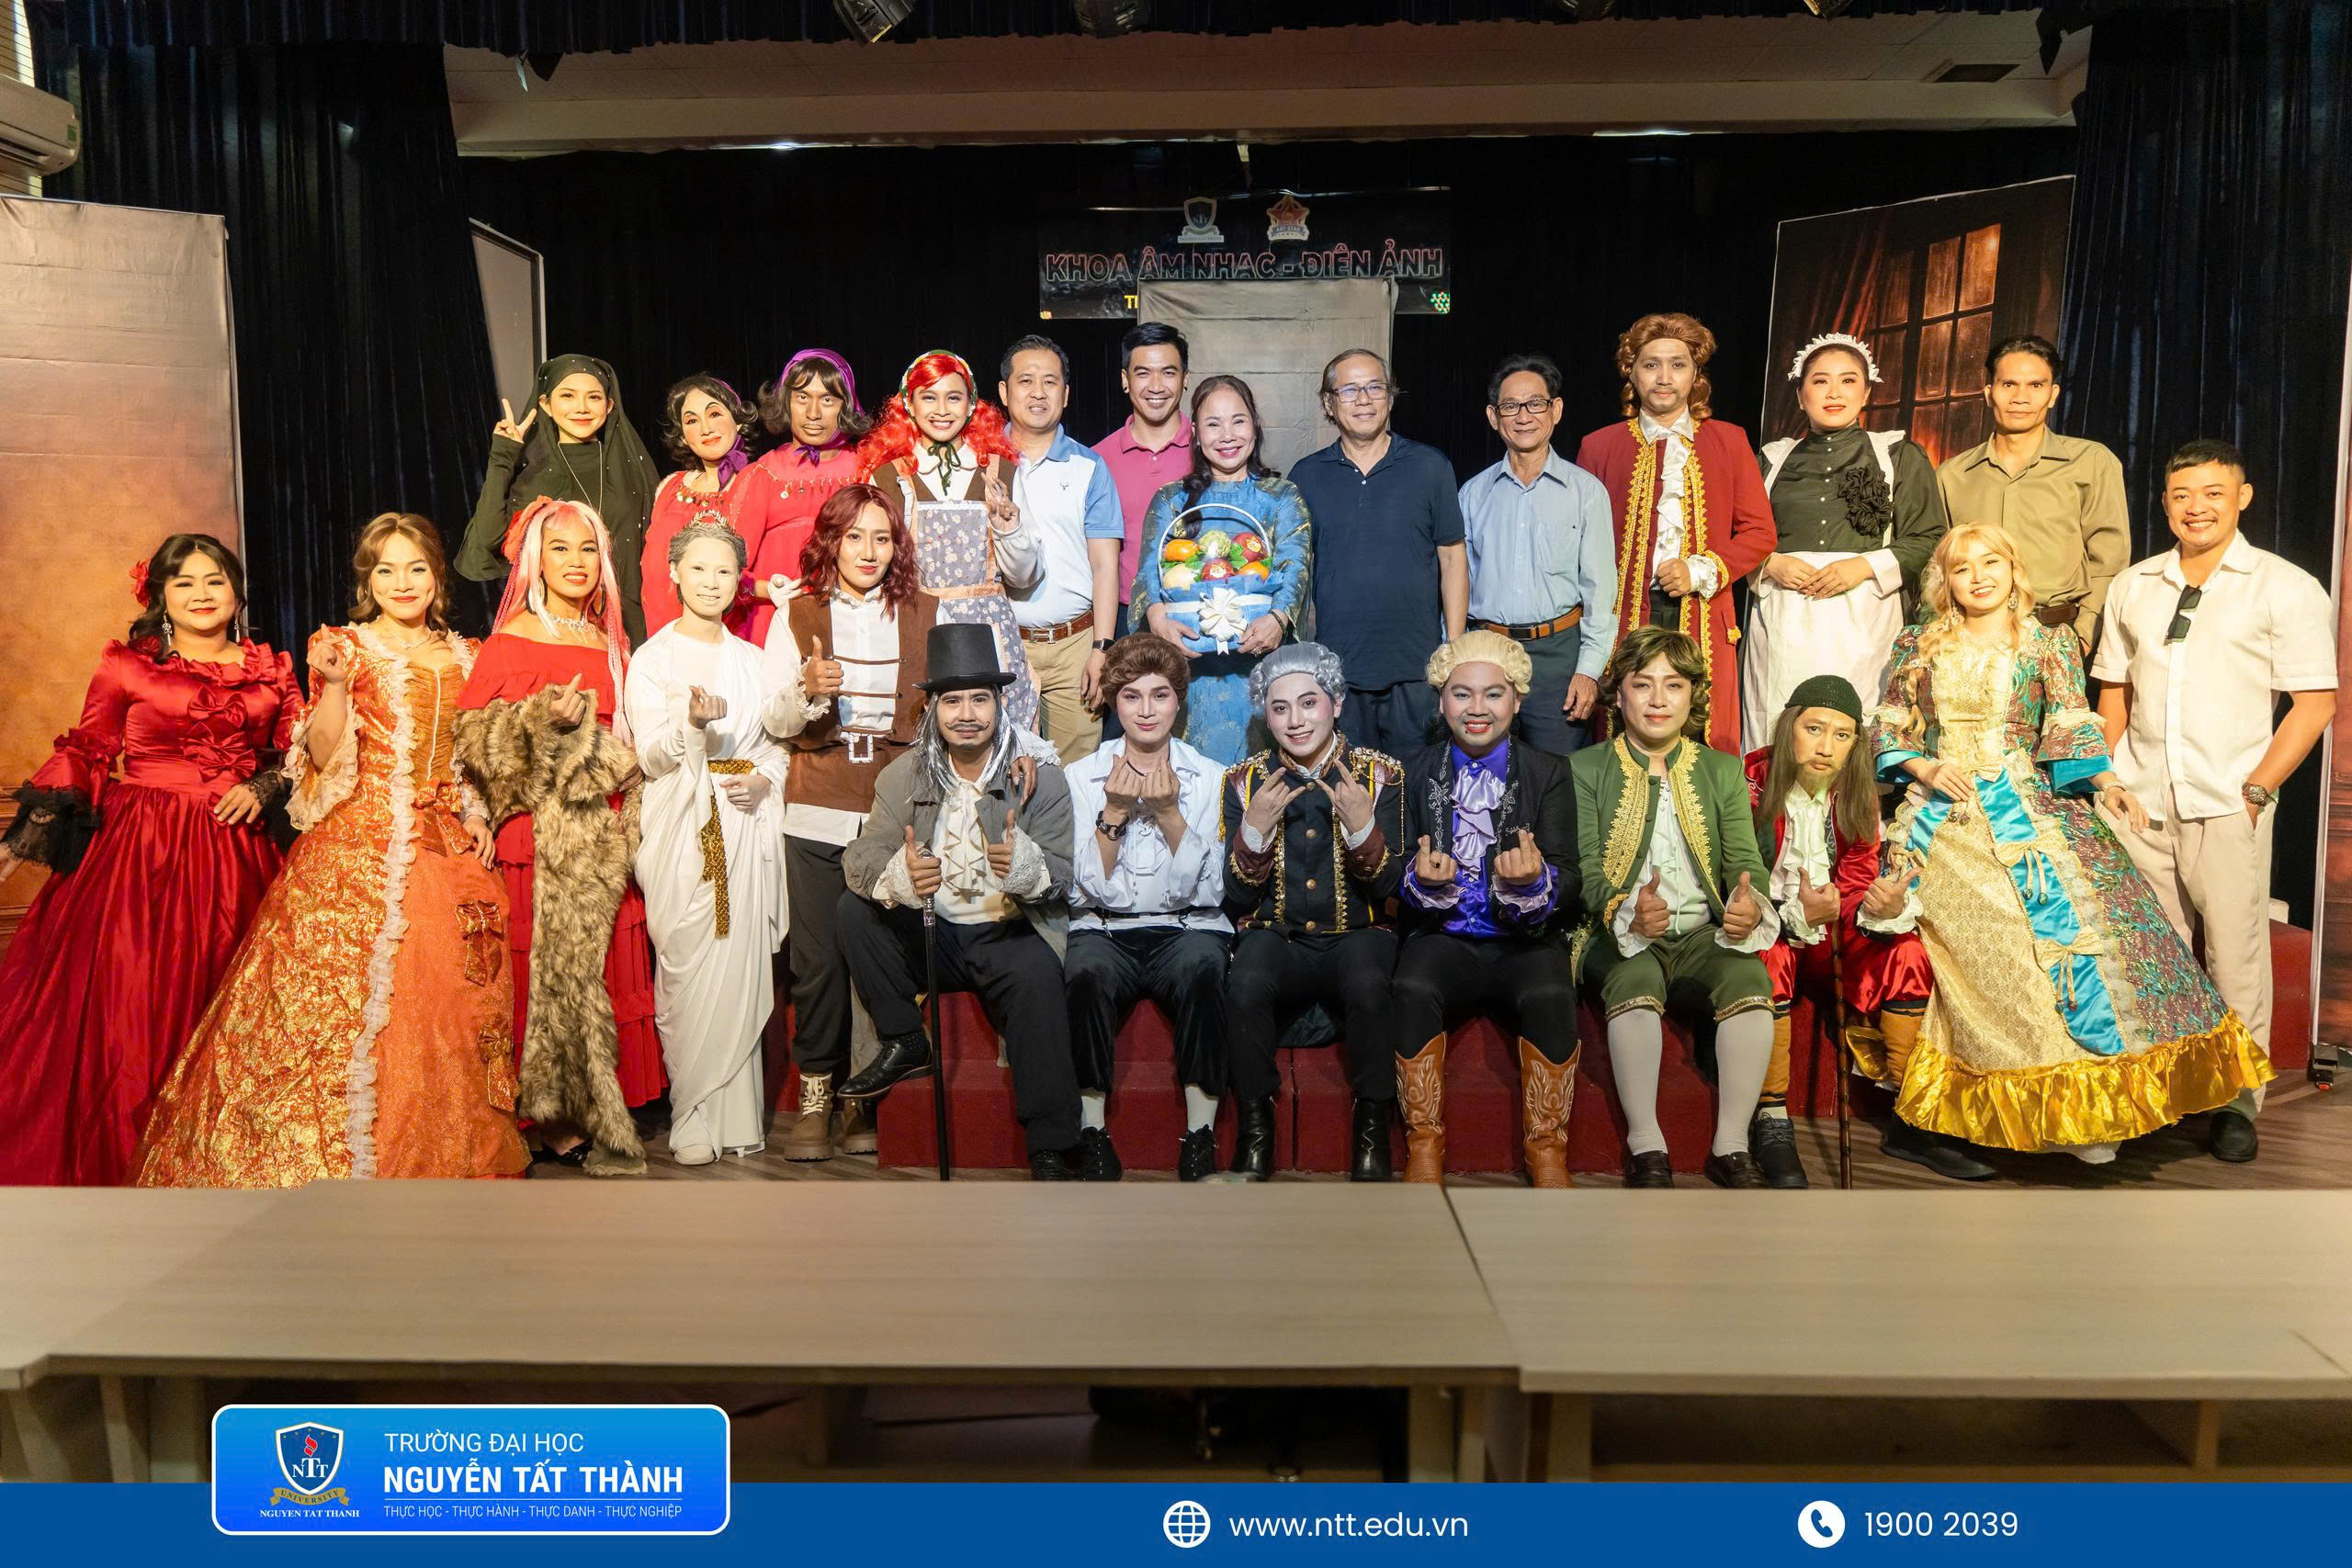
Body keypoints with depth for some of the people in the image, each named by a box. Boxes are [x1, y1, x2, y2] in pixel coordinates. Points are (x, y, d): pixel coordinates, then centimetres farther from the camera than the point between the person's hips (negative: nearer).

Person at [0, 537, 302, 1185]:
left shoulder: (270, 670, 9)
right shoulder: (127, 665, 2)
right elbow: (81, 756, 1)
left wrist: (259, 789, -7)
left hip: (233, 853, 2)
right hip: (138, 849, -2)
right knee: (127, 1007, -4)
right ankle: (117, 1165, 8)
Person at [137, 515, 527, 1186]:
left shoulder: (459, 656, 14)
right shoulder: (346, 647, 0)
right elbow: (324, 755, -9)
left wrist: (477, 813, 7)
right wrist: (335, 684, -22)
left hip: (443, 845, 4)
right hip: (360, 846, -4)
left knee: (445, 997, 4)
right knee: (348, 990, -7)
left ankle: (452, 1147, 15)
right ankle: (339, 1155, 5)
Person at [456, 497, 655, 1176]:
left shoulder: (611, 643, 15)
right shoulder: (512, 640, -1)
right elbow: (474, 736, -9)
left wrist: (632, 815, 9)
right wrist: (546, 718, -21)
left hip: (605, 838, 5)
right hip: (541, 835, -5)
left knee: (603, 964, 6)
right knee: (551, 963, -3)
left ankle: (597, 1111, 16)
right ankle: (558, 1121, 7)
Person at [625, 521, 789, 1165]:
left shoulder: (751, 660, 15)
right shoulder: (652, 658, 4)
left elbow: (775, 742, 18)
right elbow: (651, 757, -5)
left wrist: (765, 779, -4)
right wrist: (693, 722, -24)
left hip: (747, 828, 3)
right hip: (681, 830, -3)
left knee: (741, 972, 0)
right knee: (689, 976, -6)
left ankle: (738, 1116, 9)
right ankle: (692, 1118, 5)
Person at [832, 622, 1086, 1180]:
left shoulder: (1041, 779, -5)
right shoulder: (904, 774, 1)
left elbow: (1060, 879, -12)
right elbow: (860, 856, -10)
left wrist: (1026, 866, -37)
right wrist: (898, 876, -34)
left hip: (1011, 933, -3)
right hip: (930, 933, 4)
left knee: (1037, 977, -33)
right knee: (855, 908, -18)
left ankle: (1051, 1150, -24)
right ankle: (905, 1045, -2)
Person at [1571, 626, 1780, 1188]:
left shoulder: (1724, 771, 15)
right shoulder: (1584, 770, 6)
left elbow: (1745, 861, 4)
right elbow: (1585, 871, -4)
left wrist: (1750, 905, -22)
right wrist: (1627, 912, -27)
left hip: (1702, 934, 3)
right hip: (1620, 935, -2)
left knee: (1750, 977, -29)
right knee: (1635, 980, -36)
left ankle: (1731, 1146, -21)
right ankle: (1646, 1147, -27)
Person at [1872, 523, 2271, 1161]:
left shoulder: (2050, 644, 11)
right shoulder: (1919, 647, 14)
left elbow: (2070, 728, 0)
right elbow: (1887, 728, 11)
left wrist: (2104, 784, -17)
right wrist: (1925, 768, -7)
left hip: (2027, 806, 0)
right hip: (1939, 815, 1)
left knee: (2072, 912, -19)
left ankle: (2072, 1102, -12)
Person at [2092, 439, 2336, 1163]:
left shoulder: (2286, 588, 2)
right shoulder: (2131, 587, 14)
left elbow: (2315, 702, -1)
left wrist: (2256, 790, -9)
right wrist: (2104, 779, 7)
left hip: (2228, 805, -3)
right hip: (2140, 804, 3)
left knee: (2234, 954, -2)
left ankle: (2237, 1103, 9)